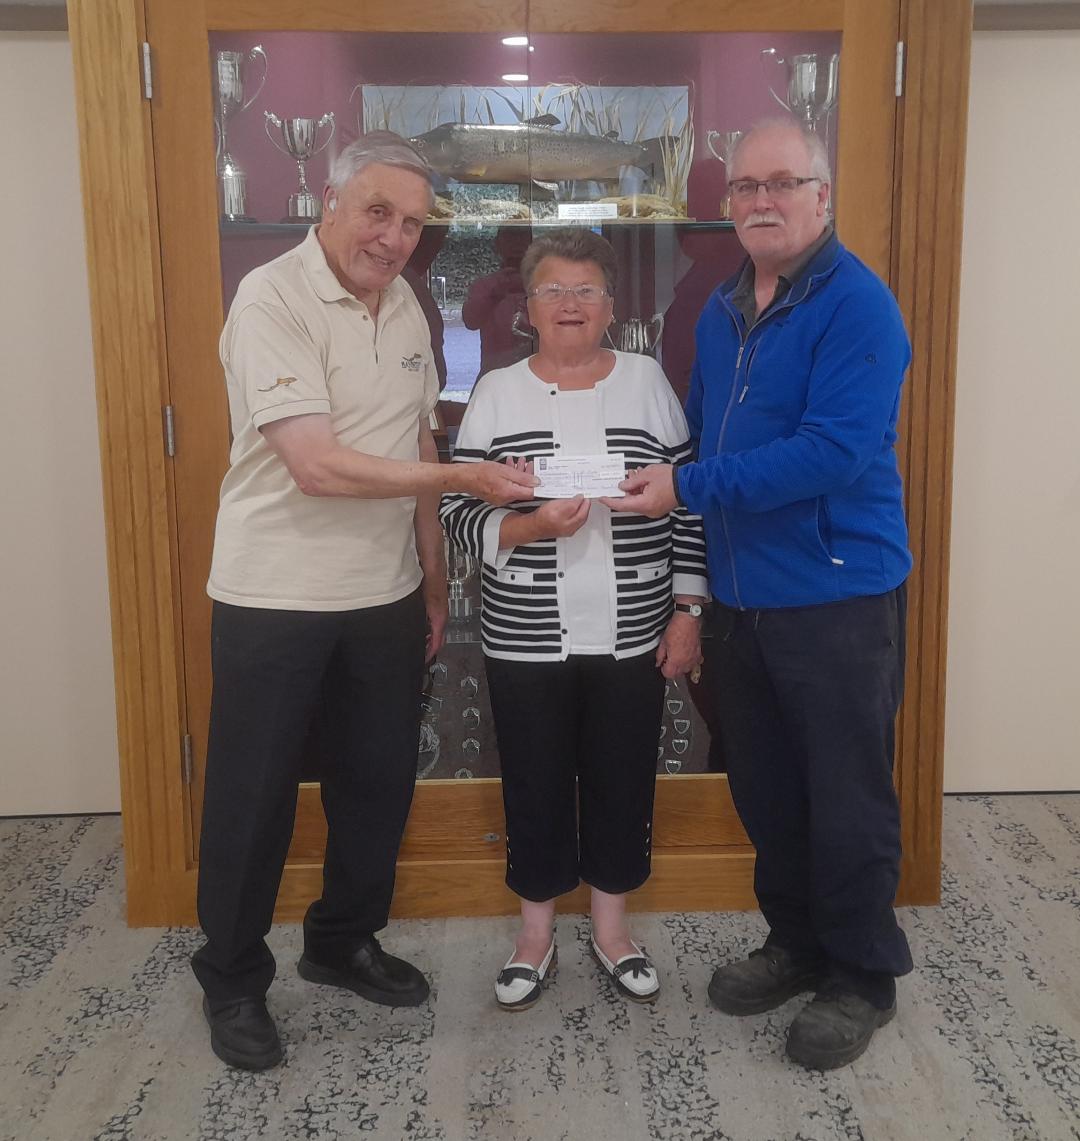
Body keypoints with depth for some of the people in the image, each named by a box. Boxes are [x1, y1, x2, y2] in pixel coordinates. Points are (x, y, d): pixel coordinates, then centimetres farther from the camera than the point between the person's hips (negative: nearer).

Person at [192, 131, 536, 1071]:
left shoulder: (405, 305, 7)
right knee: (253, 797, 7)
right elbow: (316, 466, -24)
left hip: (385, 596, 7)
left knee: (379, 781, 15)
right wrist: (466, 478, -25)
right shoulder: (273, 299, -16)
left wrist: (434, 579, 13)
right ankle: (233, 981, 26)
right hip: (276, 599, -6)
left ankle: (344, 943, 37)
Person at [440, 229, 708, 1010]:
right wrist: (527, 528, -21)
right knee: (535, 787, 10)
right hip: (528, 643, 0)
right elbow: (458, 513, -3)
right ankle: (536, 933, 30)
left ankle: (612, 926, 33)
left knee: (623, 782, 12)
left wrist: (688, 610, -1)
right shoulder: (497, 393, 0)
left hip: (632, 637, 1)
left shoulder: (647, 381, 1)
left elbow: (689, 506, 3)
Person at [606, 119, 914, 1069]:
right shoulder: (721, 311, 12)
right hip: (743, 593, 8)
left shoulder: (856, 305, -13)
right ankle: (796, 941, 36)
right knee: (763, 785, 17)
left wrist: (689, 488, -22)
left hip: (838, 592, -7)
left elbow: (836, 450, -24)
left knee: (847, 796, 5)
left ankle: (864, 976, 24)